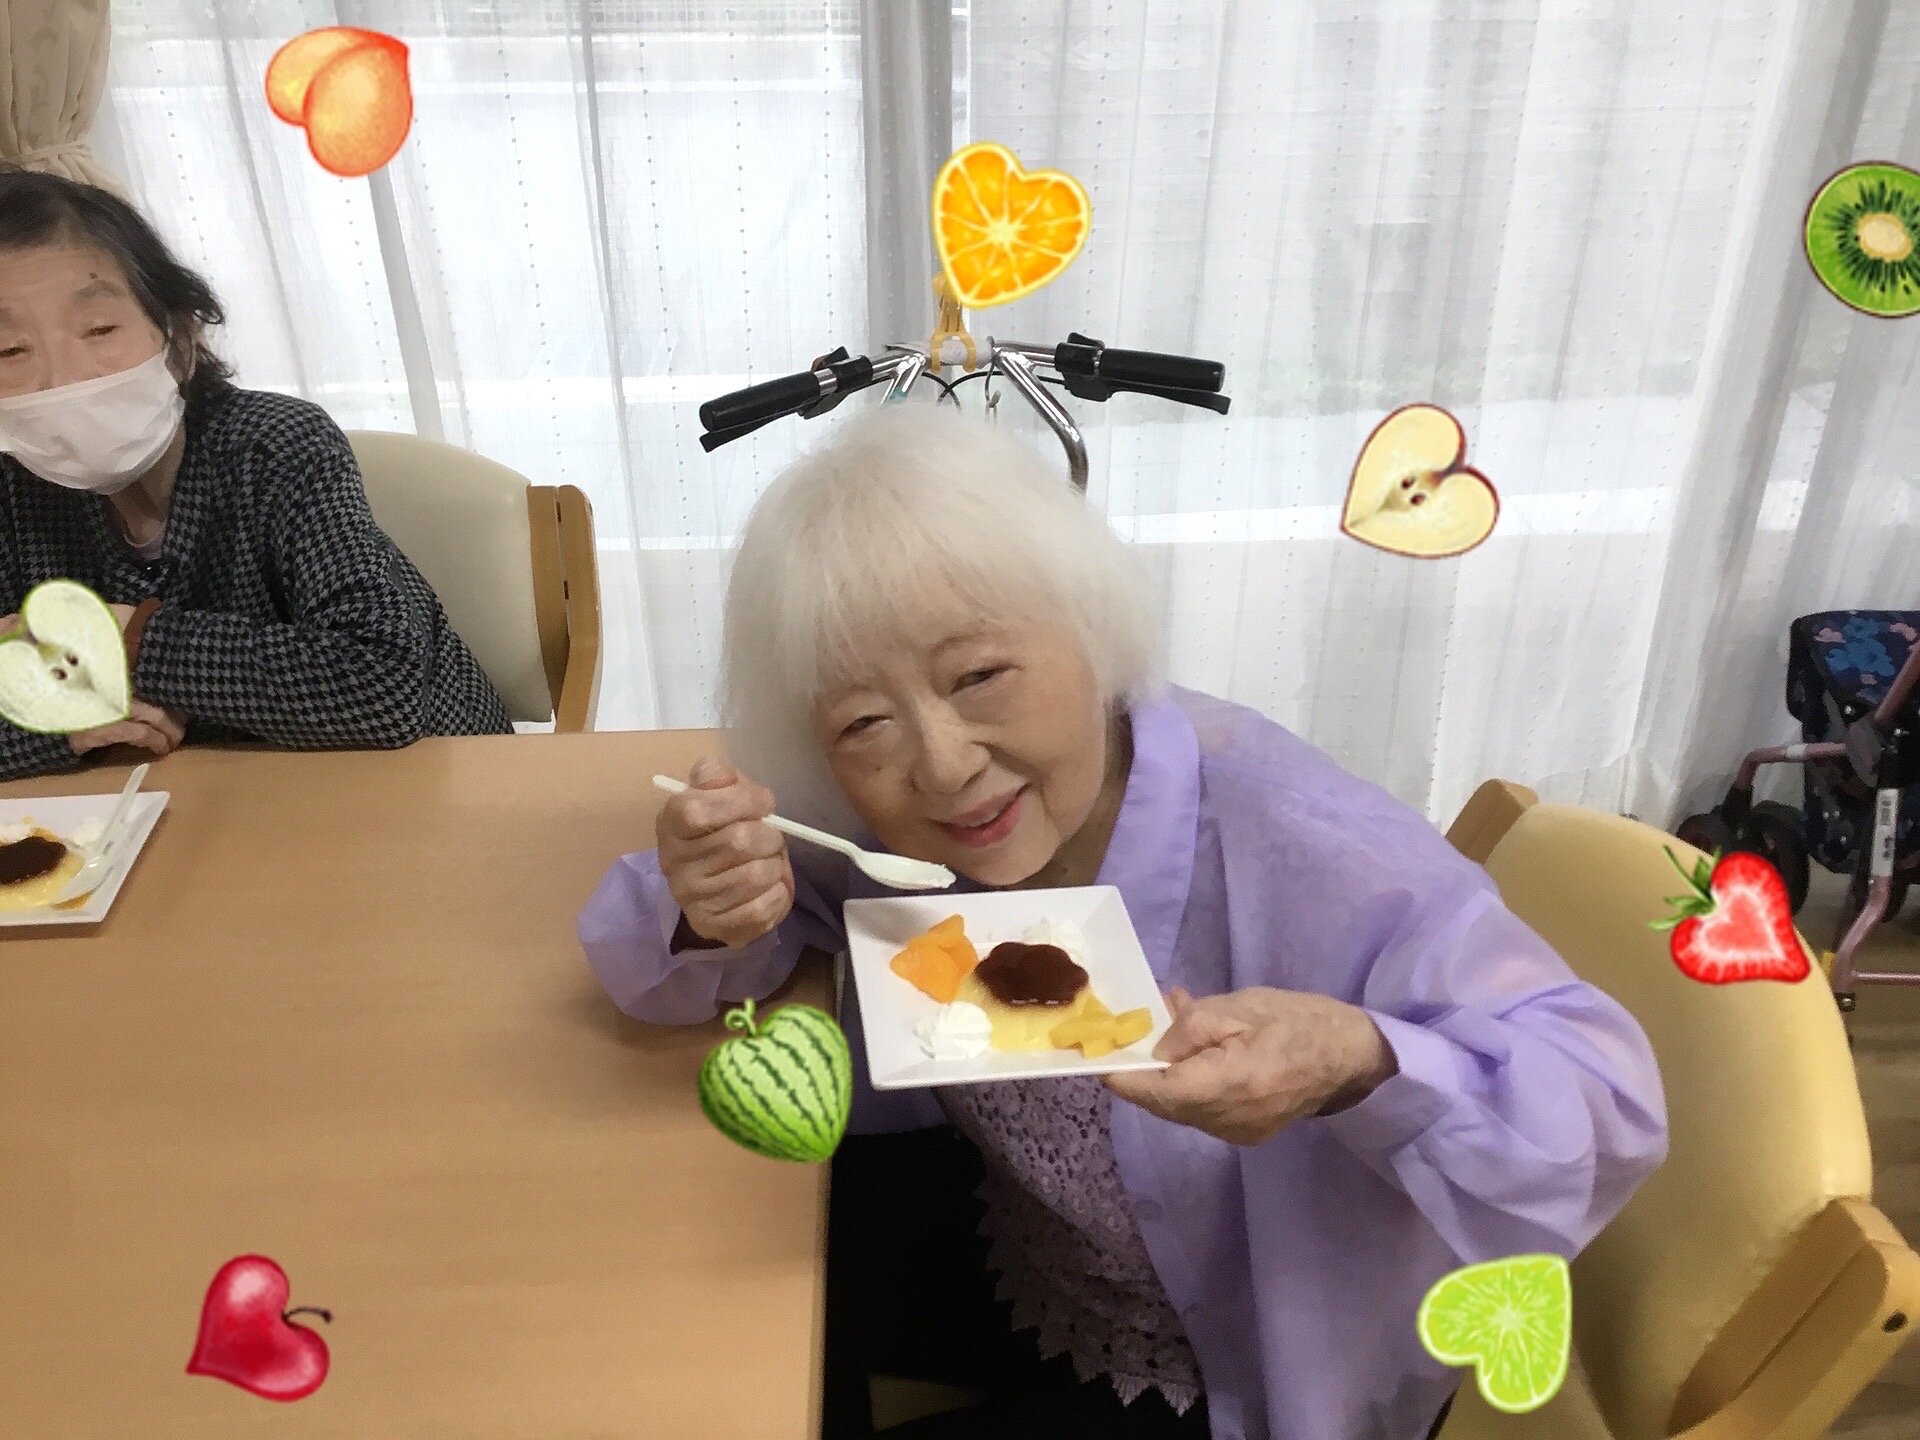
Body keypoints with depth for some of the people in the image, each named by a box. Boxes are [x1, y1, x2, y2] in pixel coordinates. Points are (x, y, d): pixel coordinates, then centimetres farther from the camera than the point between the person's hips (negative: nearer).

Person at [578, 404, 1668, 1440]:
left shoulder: (1300, 855, -36)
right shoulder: (860, 822, -20)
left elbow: (1610, 1103, -29)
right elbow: (657, 943, -8)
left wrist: (1359, 1069, -50)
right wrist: (710, 918, -33)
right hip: (1011, 1248, 5)